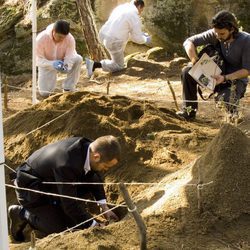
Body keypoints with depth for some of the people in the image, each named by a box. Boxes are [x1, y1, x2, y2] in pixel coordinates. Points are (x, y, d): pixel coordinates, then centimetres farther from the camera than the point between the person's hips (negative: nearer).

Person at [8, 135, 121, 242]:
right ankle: (22, 213, 8)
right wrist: (93, 225, -22)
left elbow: (93, 176, 5)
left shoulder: (88, 146, -16)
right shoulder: (67, 165, -41)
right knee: (60, 230, -9)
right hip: (31, 190, -8)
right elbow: (70, 204, -31)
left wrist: (104, 207, 1)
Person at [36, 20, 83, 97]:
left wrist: (66, 66, -49)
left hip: (62, 63, 2)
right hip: (47, 66, -2)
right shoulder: (41, 39, -29)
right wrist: (52, 64, -45)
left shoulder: (70, 39, -26)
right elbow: (39, 60, -26)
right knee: (44, 93, -18)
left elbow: (69, 57, -24)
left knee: (78, 59, -29)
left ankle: (68, 89, -15)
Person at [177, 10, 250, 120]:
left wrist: (225, 78, -33)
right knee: (187, 72, -16)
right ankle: (189, 111, -5)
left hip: (236, 79, -4)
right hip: (216, 76, 4)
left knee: (225, 98, -37)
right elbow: (188, 42, -10)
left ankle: (233, 115, 2)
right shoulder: (214, 35, -13)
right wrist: (196, 62, -26)